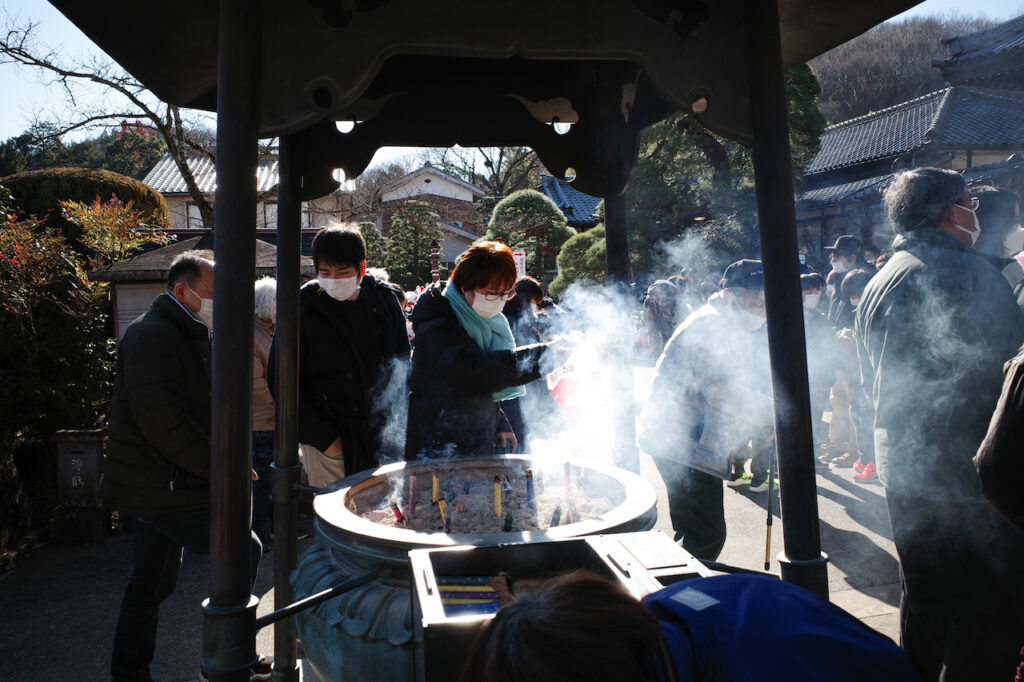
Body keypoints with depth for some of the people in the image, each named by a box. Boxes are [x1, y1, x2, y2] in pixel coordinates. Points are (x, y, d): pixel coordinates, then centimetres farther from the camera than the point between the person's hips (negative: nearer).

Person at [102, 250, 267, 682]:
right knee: (244, 550, -10)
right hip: (158, 488, -10)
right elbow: (163, 423, -25)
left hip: (155, 485, 10)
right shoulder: (153, 335, -17)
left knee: (151, 583, 18)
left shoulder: (185, 334, 16)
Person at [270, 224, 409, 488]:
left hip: (383, 438, 3)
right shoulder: (304, 309, -6)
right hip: (330, 446, -3)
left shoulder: (385, 300, 3)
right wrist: (324, 437, -9)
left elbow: (402, 365, 13)